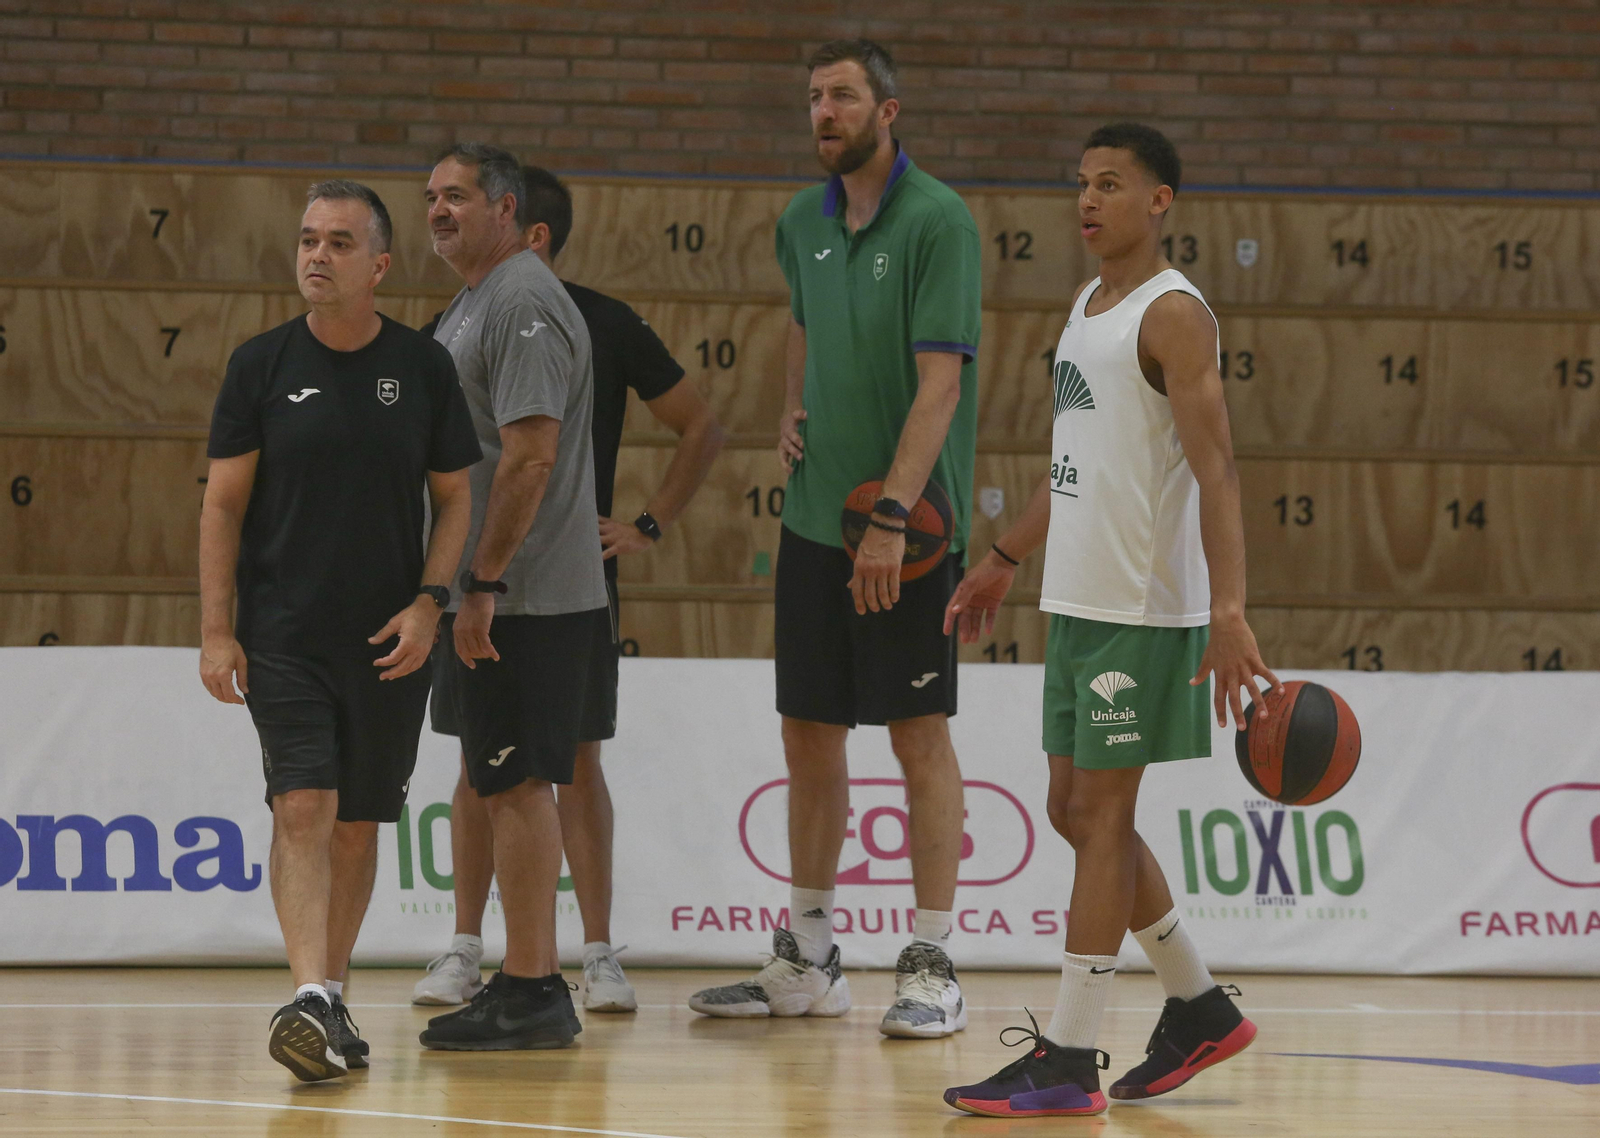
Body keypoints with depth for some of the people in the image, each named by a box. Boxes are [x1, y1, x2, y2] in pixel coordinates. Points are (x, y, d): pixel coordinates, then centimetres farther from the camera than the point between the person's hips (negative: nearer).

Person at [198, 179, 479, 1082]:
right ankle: (310, 1002, -25)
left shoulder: (423, 366, 3)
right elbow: (223, 503, 3)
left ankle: (333, 1002, 21)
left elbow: (455, 497, 10)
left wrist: (428, 603, -5)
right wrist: (216, 632, -5)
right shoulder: (263, 365, 1)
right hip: (282, 634, -2)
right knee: (302, 807, -16)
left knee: (357, 824, 9)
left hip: (389, 639, 2)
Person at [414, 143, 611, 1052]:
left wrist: (483, 585, -22)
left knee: (517, 785, -9)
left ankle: (529, 995, -7)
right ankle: (536, 985, 17)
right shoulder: (475, 303, 19)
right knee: (508, 787, 12)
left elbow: (530, 456, -21)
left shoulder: (524, 302, -14)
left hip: (525, 600, -10)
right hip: (498, 597, 10)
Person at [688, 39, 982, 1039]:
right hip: (815, 518, 7)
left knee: (919, 733, -4)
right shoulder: (804, 224, 10)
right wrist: (791, 413, 8)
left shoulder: (937, 221, -11)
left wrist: (891, 518, -22)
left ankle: (934, 967, 0)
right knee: (809, 733, 9)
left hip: (907, 530, -7)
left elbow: (940, 383, -16)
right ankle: (809, 961, 19)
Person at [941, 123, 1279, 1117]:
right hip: (1078, 599, 9)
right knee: (1079, 811, 12)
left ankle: (1069, 1060, -4)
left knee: (1101, 813, -7)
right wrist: (1006, 559, 33)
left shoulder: (1173, 315, -12)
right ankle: (1200, 1008, 25)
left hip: (1146, 609, -9)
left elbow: (1217, 470, -20)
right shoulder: (1088, 307, 16)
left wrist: (1229, 610, -30)